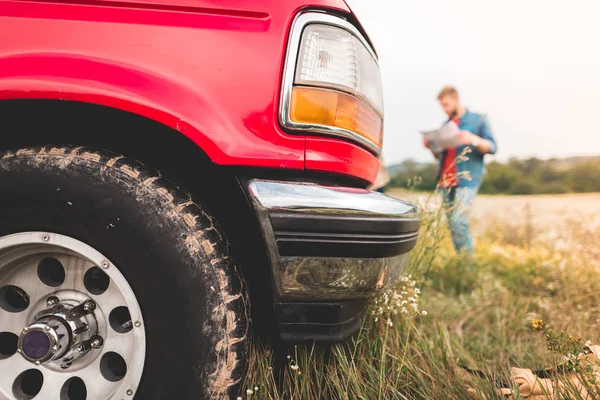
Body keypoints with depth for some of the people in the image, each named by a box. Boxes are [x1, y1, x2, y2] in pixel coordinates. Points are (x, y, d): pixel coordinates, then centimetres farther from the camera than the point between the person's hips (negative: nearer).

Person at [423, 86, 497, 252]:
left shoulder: (478, 120, 6)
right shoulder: (446, 125, 20)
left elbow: (492, 147, -1)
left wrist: (474, 140, -20)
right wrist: (431, 147, 3)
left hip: (466, 180, -5)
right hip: (445, 181, 5)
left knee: (458, 220, -18)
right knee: (452, 224, 3)